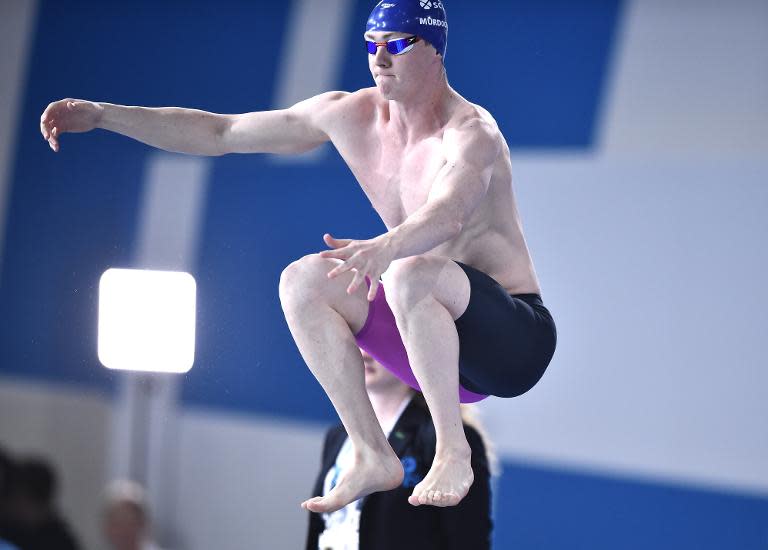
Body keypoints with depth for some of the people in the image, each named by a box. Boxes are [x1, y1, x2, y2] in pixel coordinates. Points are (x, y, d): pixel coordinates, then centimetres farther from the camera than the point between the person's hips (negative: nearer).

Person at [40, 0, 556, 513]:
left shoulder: (470, 133, -18)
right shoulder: (349, 115, 3)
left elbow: (450, 213, -41)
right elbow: (218, 132, 8)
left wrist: (385, 247, -62)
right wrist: (101, 115, 2)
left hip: (514, 338, -7)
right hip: (433, 342, 7)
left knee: (408, 275, -36)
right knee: (303, 281, -12)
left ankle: (454, 454, -25)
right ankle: (374, 458, -11)